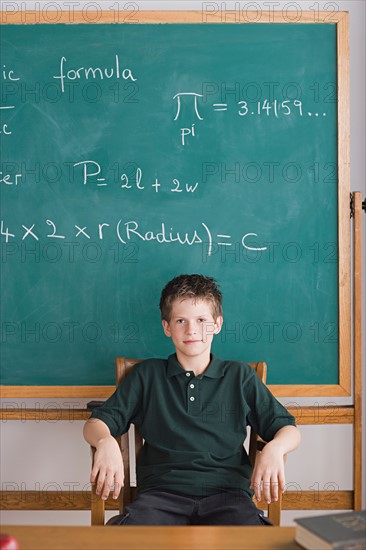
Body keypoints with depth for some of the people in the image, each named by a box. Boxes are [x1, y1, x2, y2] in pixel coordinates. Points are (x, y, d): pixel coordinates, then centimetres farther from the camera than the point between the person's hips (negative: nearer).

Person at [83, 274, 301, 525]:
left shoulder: (240, 376, 17)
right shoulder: (147, 375, 17)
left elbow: (289, 429, 15)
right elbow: (95, 423, 13)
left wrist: (274, 448, -9)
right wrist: (106, 442, -12)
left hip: (226, 493, 0)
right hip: (162, 492, 0)